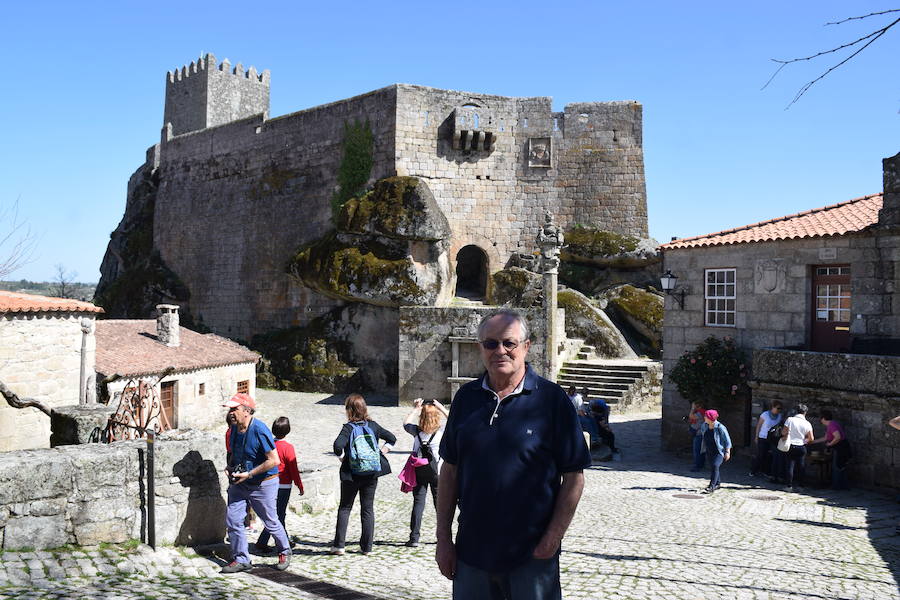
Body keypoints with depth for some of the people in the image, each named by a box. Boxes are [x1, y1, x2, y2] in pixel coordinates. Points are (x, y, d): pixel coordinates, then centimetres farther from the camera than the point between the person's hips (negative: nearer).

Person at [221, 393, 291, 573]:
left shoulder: (259, 430, -24)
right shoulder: (234, 429, 0)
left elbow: (274, 460, -25)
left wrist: (249, 474, -23)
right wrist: (230, 467, 0)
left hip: (263, 484, -7)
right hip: (240, 483, 7)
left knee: (271, 522, 7)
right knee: (232, 519, -1)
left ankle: (284, 552, 32)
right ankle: (241, 560, 13)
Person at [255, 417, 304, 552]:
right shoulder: (288, 447, -14)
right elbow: (293, 469, -12)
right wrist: (300, 486, -2)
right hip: (284, 485, -6)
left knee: (280, 514, 19)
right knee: (278, 515, 1)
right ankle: (261, 543, -3)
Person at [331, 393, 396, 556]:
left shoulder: (348, 428, -11)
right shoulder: (373, 425, 2)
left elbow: (338, 446, -26)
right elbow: (392, 439, 7)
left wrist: (343, 458, -9)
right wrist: (379, 455, 9)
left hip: (351, 474, -3)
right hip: (372, 473, 3)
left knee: (345, 508, 10)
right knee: (368, 509, 11)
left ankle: (338, 545, 8)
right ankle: (367, 547, 12)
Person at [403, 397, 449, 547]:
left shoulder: (416, 431, -7)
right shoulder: (442, 431, -11)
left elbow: (406, 423, 14)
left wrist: (415, 409, 15)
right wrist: (442, 408, 4)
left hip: (419, 472, 1)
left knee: (418, 503, 4)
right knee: (440, 503, 11)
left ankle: (414, 538, 1)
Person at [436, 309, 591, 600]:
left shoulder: (551, 398, -7)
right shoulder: (466, 397, 4)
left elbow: (573, 476, -7)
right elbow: (450, 470, 8)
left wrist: (550, 542, -12)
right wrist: (443, 538, 5)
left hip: (532, 556, -3)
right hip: (471, 551, 3)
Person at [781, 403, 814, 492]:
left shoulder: (790, 420, -9)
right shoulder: (807, 424, -5)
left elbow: (784, 432, -10)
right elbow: (811, 438, -3)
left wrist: (784, 437, 10)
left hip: (791, 446, 0)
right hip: (801, 447, 0)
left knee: (790, 466, 4)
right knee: (801, 467, 11)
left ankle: (789, 486, 5)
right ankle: (799, 485, 14)